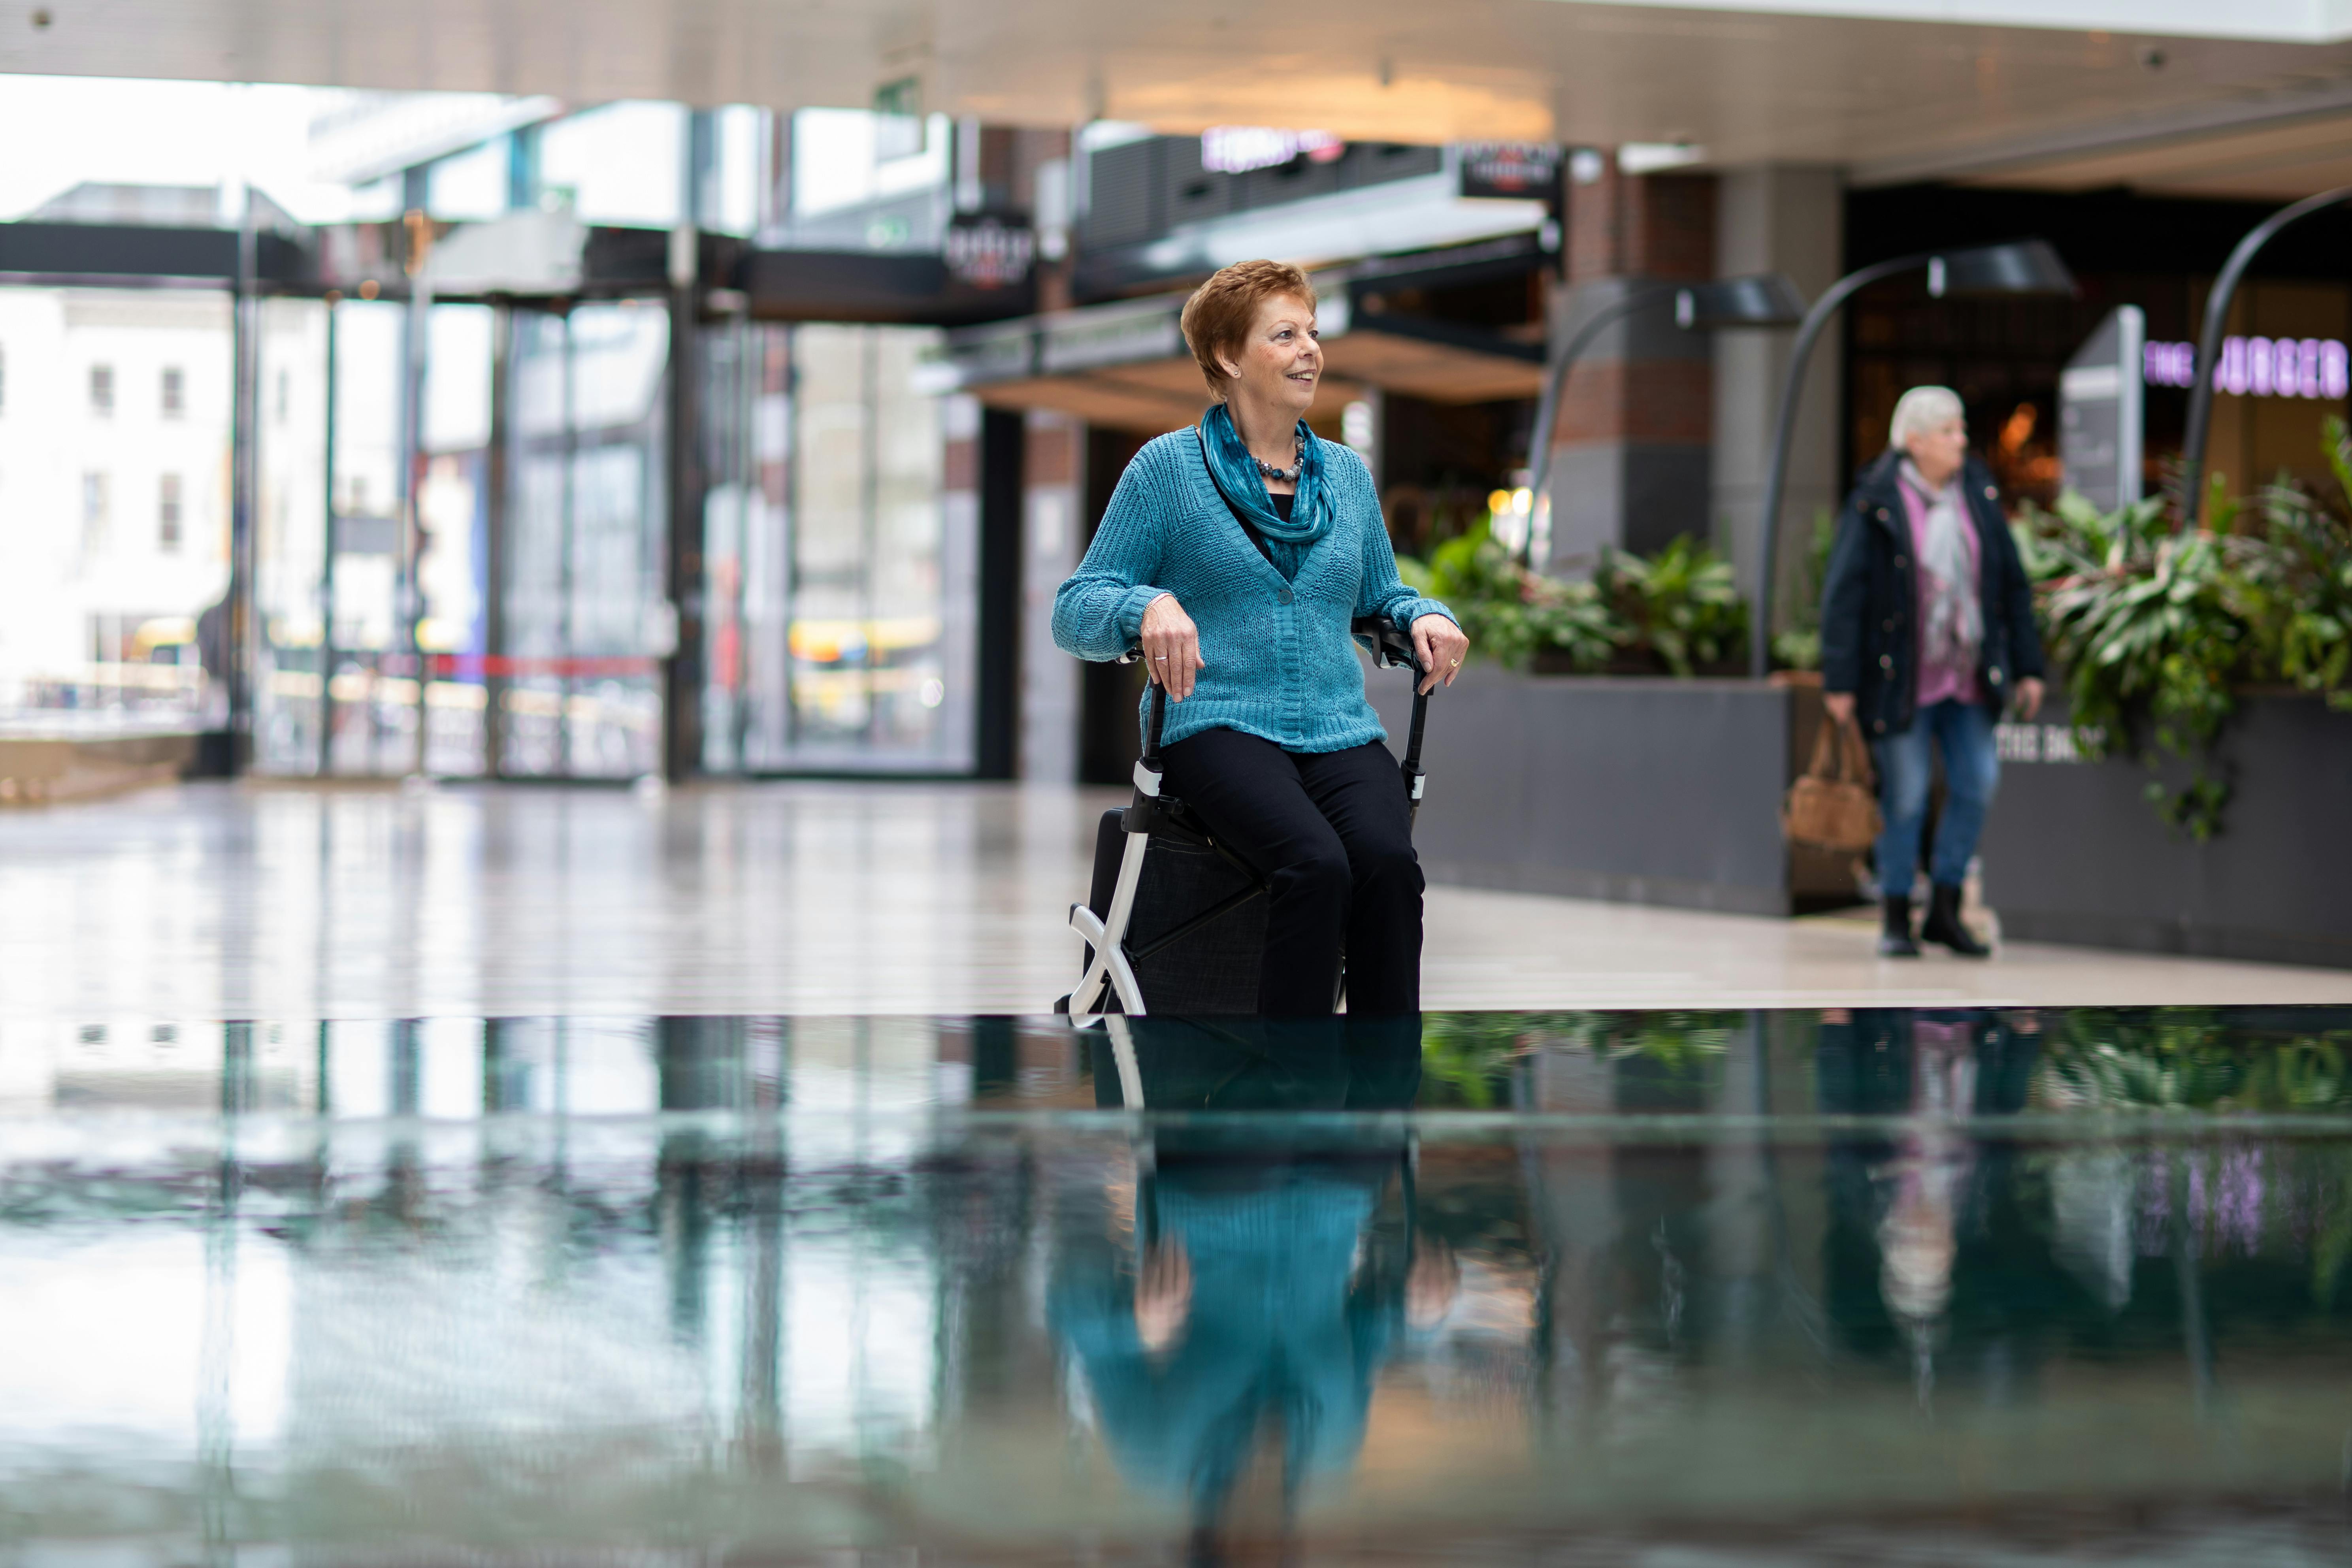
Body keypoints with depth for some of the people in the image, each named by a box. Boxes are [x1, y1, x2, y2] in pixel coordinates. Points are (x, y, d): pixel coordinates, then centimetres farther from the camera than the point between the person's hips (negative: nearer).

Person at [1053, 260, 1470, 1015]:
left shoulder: (1347, 474, 19)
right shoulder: (1168, 467, 6)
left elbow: (1381, 596, 31)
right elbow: (1075, 611, 4)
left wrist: (1423, 614, 6)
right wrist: (1149, 607, -19)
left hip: (1341, 732, 4)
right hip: (1221, 727, -4)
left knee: (1389, 863, -30)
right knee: (1316, 865, -34)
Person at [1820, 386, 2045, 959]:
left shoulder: (1978, 496, 5)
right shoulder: (1875, 504, -10)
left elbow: (2013, 584, 10)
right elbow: (1843, 594, -11)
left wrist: (2027, 668, 8)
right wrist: (1839, 681, -14)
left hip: (1967, 675, 5)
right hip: (1900, 676, -5)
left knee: (1978, 781, -2)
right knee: (1904, 796, -1)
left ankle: (1944, 909, 12)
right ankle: (1896, 920, 12)